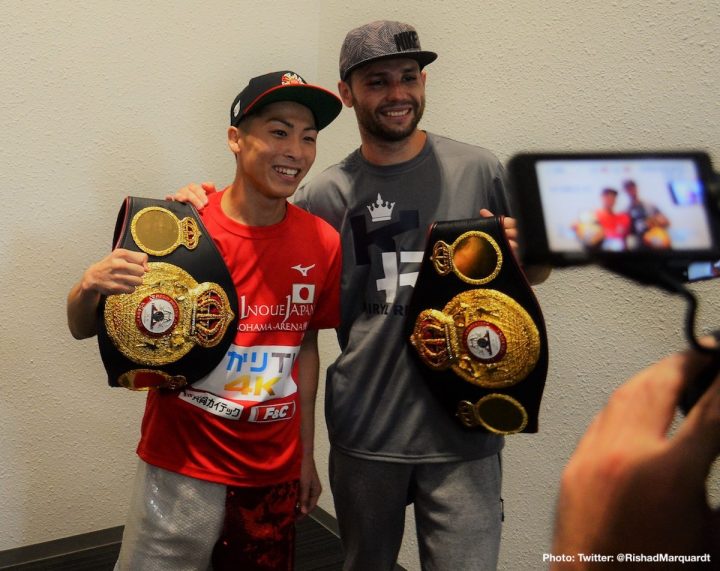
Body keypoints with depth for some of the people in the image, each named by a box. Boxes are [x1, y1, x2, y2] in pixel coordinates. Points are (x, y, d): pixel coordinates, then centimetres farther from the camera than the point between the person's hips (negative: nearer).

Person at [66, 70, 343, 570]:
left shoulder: (323, 243, -6)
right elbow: (84, 328, -6)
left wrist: (306, 452, 11)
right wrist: (90, 288, -29)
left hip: (275, 475, 3)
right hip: (183, 470, -3)